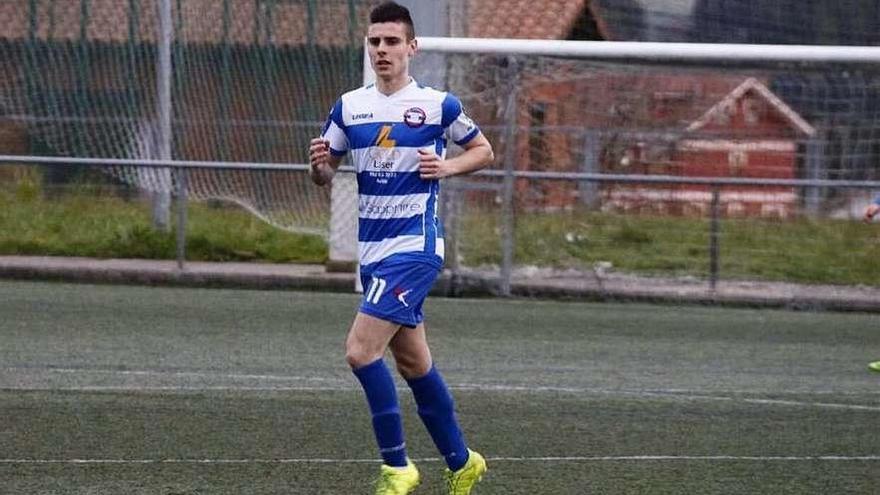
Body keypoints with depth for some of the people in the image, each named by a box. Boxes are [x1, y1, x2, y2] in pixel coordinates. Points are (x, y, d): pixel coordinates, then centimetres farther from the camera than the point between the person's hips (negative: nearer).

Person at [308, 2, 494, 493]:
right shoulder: (349, 107, 7)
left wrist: (447, 166, -12)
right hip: (372, 250, 6)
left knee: (361, 349, -17)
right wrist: (320, 164, -10)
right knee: (414, 362, 13)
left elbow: (484, 151, 7)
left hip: (416, 246, -6)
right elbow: (326, 174, 13)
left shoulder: (438, 105, -6)